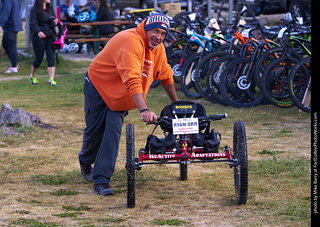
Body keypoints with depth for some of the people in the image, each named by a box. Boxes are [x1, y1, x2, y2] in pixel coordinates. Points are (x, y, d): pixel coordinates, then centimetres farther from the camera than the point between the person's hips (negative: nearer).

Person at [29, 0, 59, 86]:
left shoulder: (50, 9, 12)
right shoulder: (35, 10, -7)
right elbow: (33, 24, -15)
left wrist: (55, 22, -2)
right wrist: (38, 31, -34)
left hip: (50, 37, 5)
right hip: (39, 37, -5)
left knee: (51, 58, -4)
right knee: (39, 59, 2)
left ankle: (51, 80, -7)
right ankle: (32, 76, 27)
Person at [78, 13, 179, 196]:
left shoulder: (158, 48, -6)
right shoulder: (131, 41, -33)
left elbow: (166, 75, 11)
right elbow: (133, 80, -44)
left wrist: (176, 103, 19)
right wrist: (144, 110, -53)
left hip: (120, 95, 6)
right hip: (99, 86, -6)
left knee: (113, 132, -9)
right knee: (95, 130, 6)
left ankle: (101, 180, -10)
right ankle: (85, 162, 38)